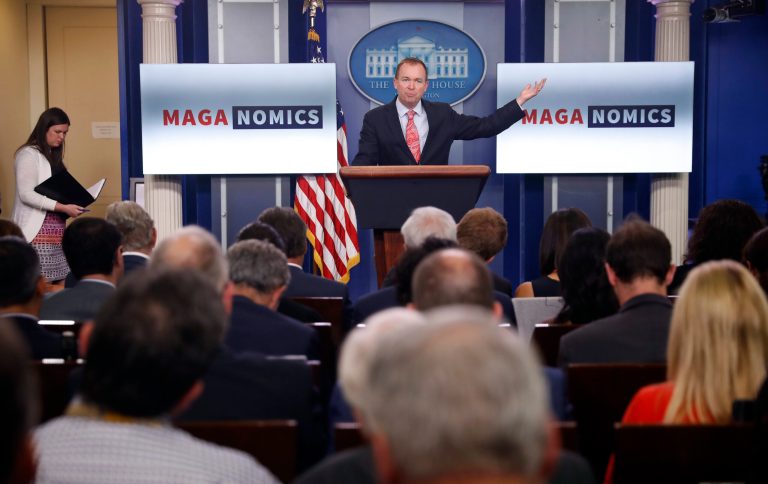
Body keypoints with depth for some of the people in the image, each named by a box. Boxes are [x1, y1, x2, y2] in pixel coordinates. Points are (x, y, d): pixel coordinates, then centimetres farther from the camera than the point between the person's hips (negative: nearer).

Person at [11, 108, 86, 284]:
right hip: (37, 229, -8)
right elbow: (26, 195, -16)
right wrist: (63, 208, -19)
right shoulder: (28, 154, -8)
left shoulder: (53, 155, 18)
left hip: (56, 227, 8)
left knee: (60, 282, 1)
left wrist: (71, 205, 4)